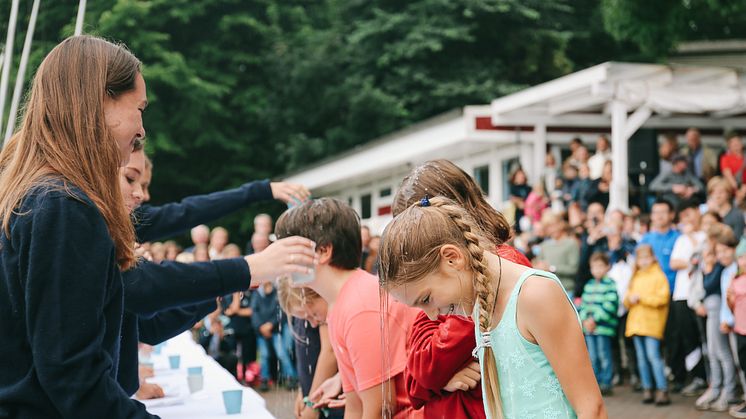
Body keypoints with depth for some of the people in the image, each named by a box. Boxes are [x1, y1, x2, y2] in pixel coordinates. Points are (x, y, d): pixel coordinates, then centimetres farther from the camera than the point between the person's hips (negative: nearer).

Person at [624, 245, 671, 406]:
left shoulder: (659, 276, -1)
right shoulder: (635, 278, 19)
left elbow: (662, 298, -12)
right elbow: (627, 300, 19)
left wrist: (641, 297, -13)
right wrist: (630, 299, -4)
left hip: (652, 322, -6)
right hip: (636, 322, 6)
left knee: (653, 355, -14)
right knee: (642, 358, 7)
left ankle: (663, 391, -12)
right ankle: (647, 389, 12)